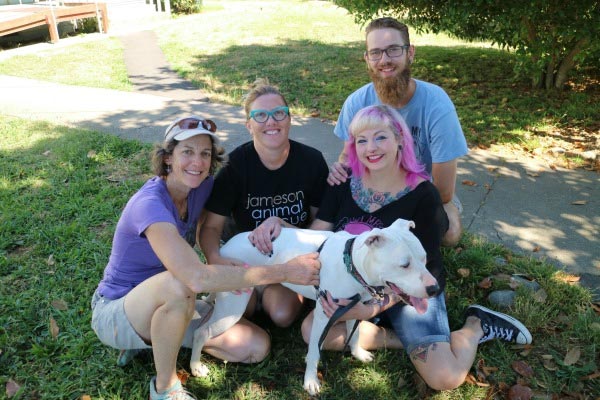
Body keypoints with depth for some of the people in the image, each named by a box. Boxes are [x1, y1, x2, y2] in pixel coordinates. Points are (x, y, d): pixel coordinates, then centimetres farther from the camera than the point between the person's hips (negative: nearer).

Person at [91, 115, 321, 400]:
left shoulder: (202, 187, -8)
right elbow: (198, 277, -42)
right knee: (179, 285, -39)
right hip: (115, 312, -6)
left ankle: (155, 337, 10)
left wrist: (224, 268, -16)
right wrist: (285, 271, -39)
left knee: (256, 348, -6)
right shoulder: (150, 204, -31)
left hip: (167, 305, 6)